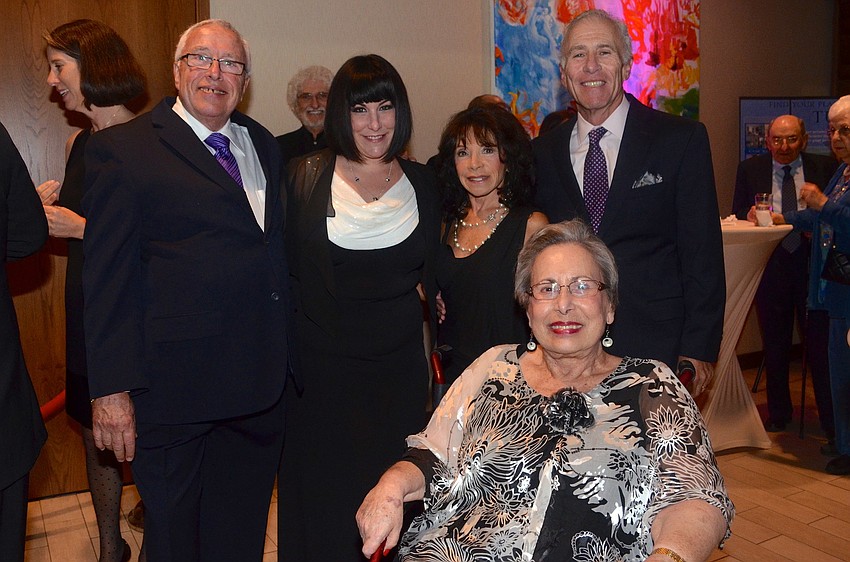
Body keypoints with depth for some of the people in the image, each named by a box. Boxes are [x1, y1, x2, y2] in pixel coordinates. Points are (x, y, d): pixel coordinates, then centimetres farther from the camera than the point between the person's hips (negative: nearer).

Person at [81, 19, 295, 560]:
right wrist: (112, 389, -13)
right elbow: (108, 277, -10)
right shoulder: (122, 150, -6)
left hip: (261, 389, 5)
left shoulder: (264, 145, 11)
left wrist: (288, 354, 10)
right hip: (174, 389, -5)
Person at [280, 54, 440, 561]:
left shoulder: (422, 183, 4)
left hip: (400, 367, 2)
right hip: (321, 364, -2)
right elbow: (284, 272, -1)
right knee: (323, 498, 9)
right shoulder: (307, 179, -3)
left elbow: (434, 275, 11)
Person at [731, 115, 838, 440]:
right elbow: (738, 215, 7)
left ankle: (832, 425, 11)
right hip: (770, 265, 2)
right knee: (775, 346, 13)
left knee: (820, 344, -1)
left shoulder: (825, 168, 4)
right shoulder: (750, 169, 7)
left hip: (813, 264, -1)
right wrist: (750, 217, -14)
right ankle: (778, 413, 29)